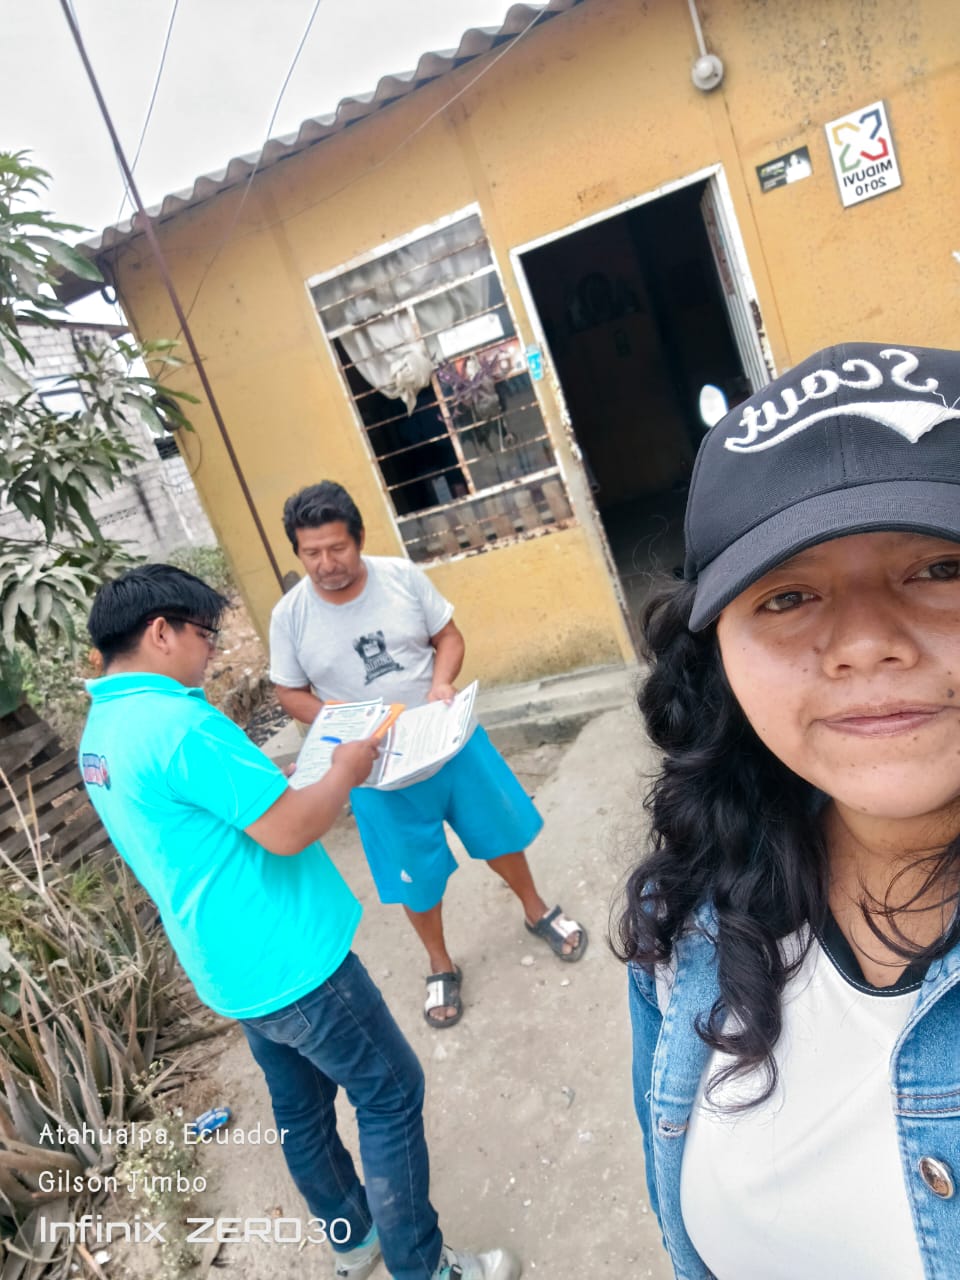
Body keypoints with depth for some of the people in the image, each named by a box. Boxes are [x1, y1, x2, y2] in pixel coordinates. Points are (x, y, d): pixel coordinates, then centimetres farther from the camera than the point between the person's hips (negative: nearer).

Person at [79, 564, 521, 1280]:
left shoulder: (102, 732, 6)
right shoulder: (177, 722, -26)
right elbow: (288, 830, -27)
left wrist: (319, 779, 13)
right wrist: (347, 771, -10)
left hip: (231, 969, 10)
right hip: (290, 962, -9)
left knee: (301, 1105, 24)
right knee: (391, 1094, 7)